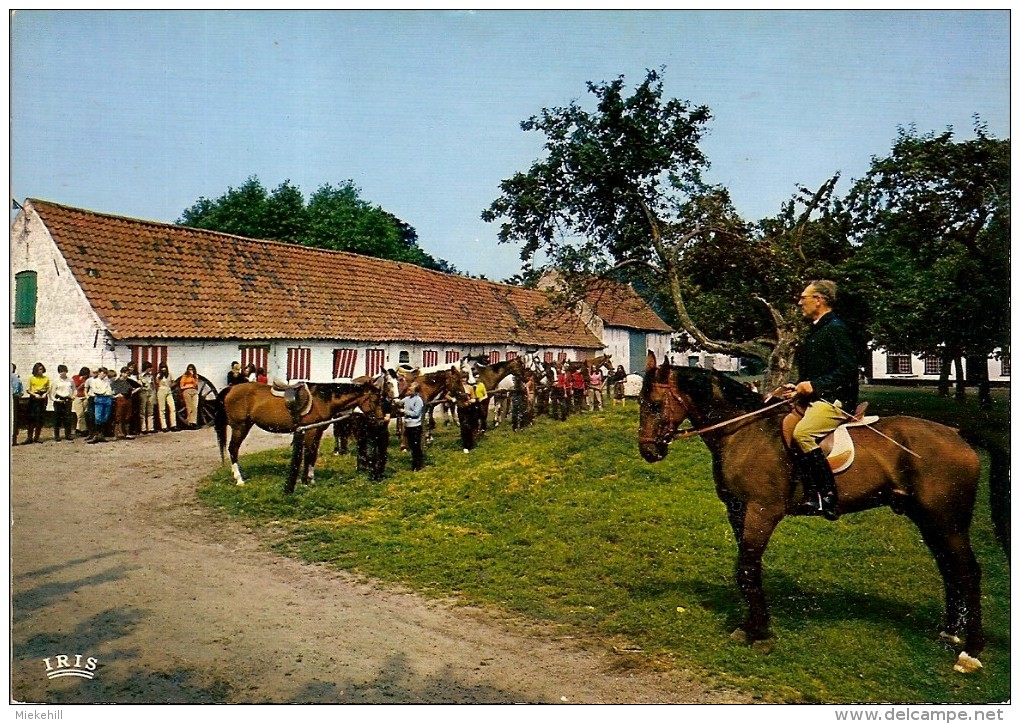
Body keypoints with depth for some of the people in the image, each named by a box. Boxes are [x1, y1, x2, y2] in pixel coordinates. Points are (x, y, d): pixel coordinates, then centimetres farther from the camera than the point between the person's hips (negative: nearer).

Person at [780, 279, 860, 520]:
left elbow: (848, 369, -18)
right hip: (814, 400, 11)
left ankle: (828, 496, -24)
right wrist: (797, 388, 12)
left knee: (801, 433, -32)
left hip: (834, 401, -11)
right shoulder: (816, 331, 22)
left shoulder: (835, 329, -9)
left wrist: (814, 385, -22)